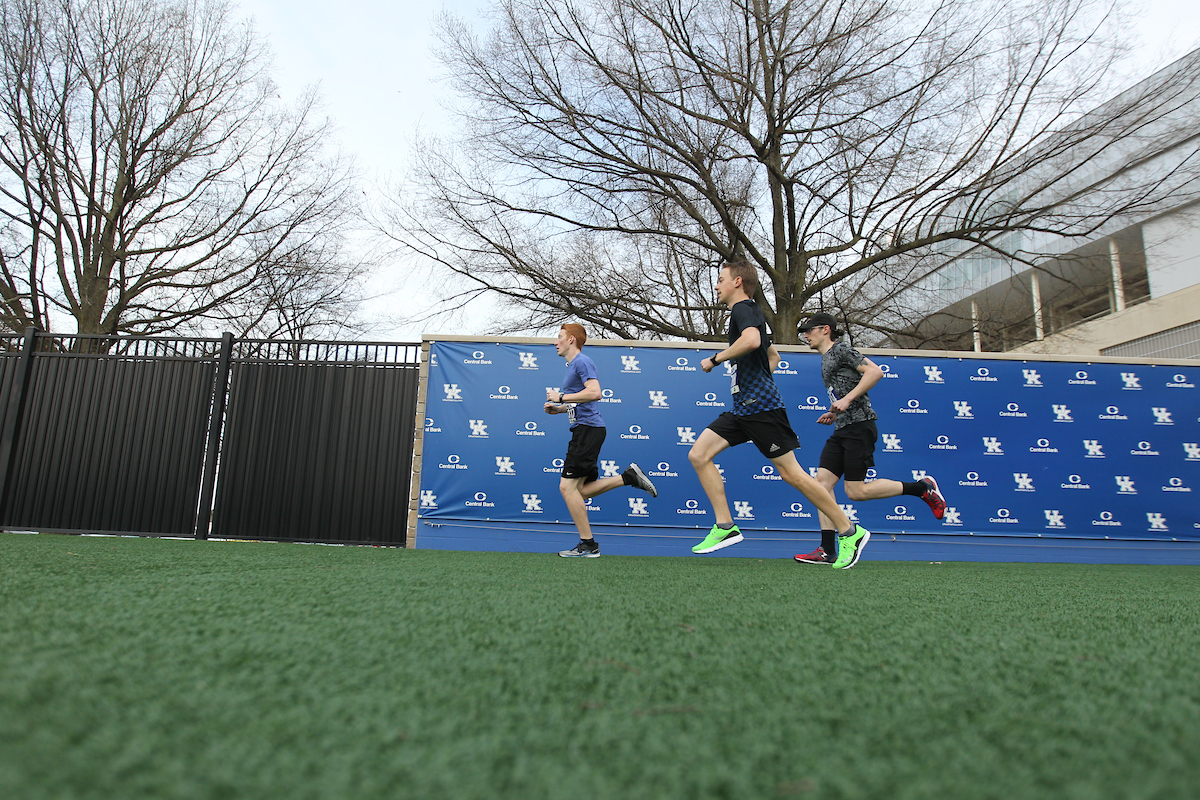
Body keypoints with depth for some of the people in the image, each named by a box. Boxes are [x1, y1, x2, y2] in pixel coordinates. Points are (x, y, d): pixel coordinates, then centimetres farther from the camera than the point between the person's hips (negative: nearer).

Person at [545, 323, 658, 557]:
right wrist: (557, 408, 15)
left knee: (567, 486, -9)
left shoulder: (582, 361, -9)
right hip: (583, 430, 10)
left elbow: (594, 393, -24)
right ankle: (629, 477, 12)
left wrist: (561, 397, -17)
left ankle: (588, 545, -2)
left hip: (588, 429, -10)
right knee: (581, 489, 9)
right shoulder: (572, 365, 22)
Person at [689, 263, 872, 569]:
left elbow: (752, 340, -31)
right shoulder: (749, 313, 23)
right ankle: (725, 527, 0)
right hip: (742, 408, 10)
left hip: (761, 407, -10)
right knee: (698, 454, -1)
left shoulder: (743, 308, -7)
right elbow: (773, 356, 34)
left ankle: (850, 532, 9)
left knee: (791, 473, -5)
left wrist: (715, 359, -20)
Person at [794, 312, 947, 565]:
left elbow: (875, 371, -16)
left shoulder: (840, 349, -4)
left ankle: (922, 488, 8)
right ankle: (828, 551, -3)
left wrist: (847, 400, -20)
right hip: (842, 430, 9)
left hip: (858, 426, -9)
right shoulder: (826, 359, 23)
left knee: (856, 491, -8)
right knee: (822, 481, -2)